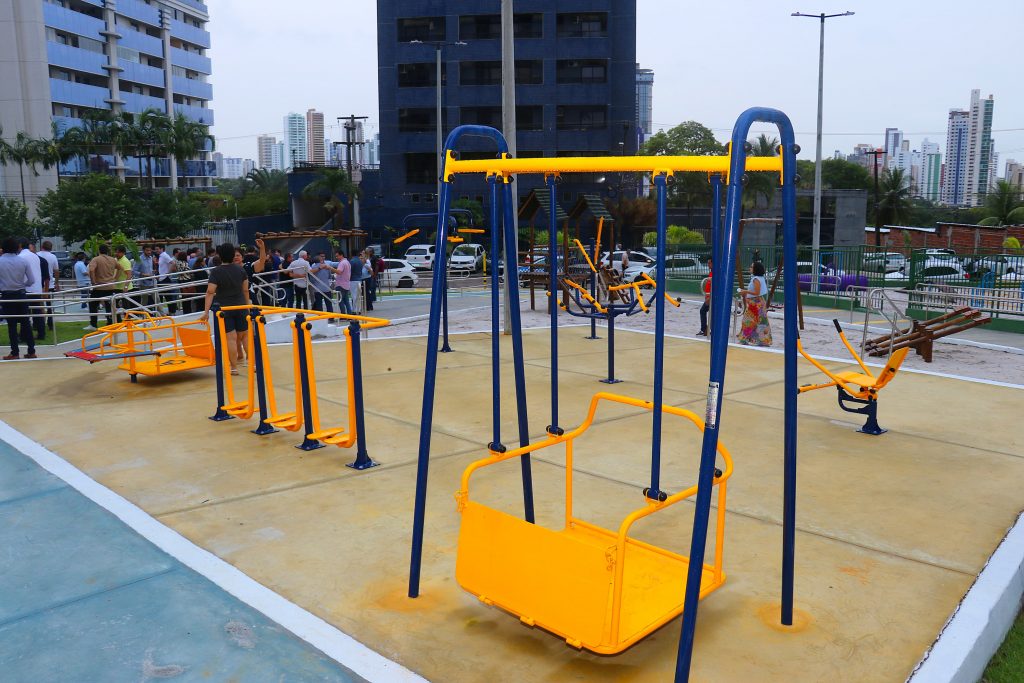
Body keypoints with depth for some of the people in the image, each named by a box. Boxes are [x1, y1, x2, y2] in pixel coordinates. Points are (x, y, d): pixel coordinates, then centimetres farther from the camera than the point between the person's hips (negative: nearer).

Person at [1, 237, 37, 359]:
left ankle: (15, 353, 6)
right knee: (25, 323, 9)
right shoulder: (23, 261, -5)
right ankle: (31, 351, 9)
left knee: (11, 324, 4)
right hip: (21, 295, 2)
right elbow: (31, 281, -4)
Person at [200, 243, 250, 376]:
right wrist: (247, 305, 16)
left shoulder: (216, 272, -11)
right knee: (244, 335, 13)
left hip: (224, 308, -3)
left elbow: (210, 292, -16)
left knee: (231, 337, -3)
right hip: (240, 306, 3)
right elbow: (245, 290, 3)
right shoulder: (240, 270, 0)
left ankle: (234, 367, -1)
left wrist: (206, 312, -16)